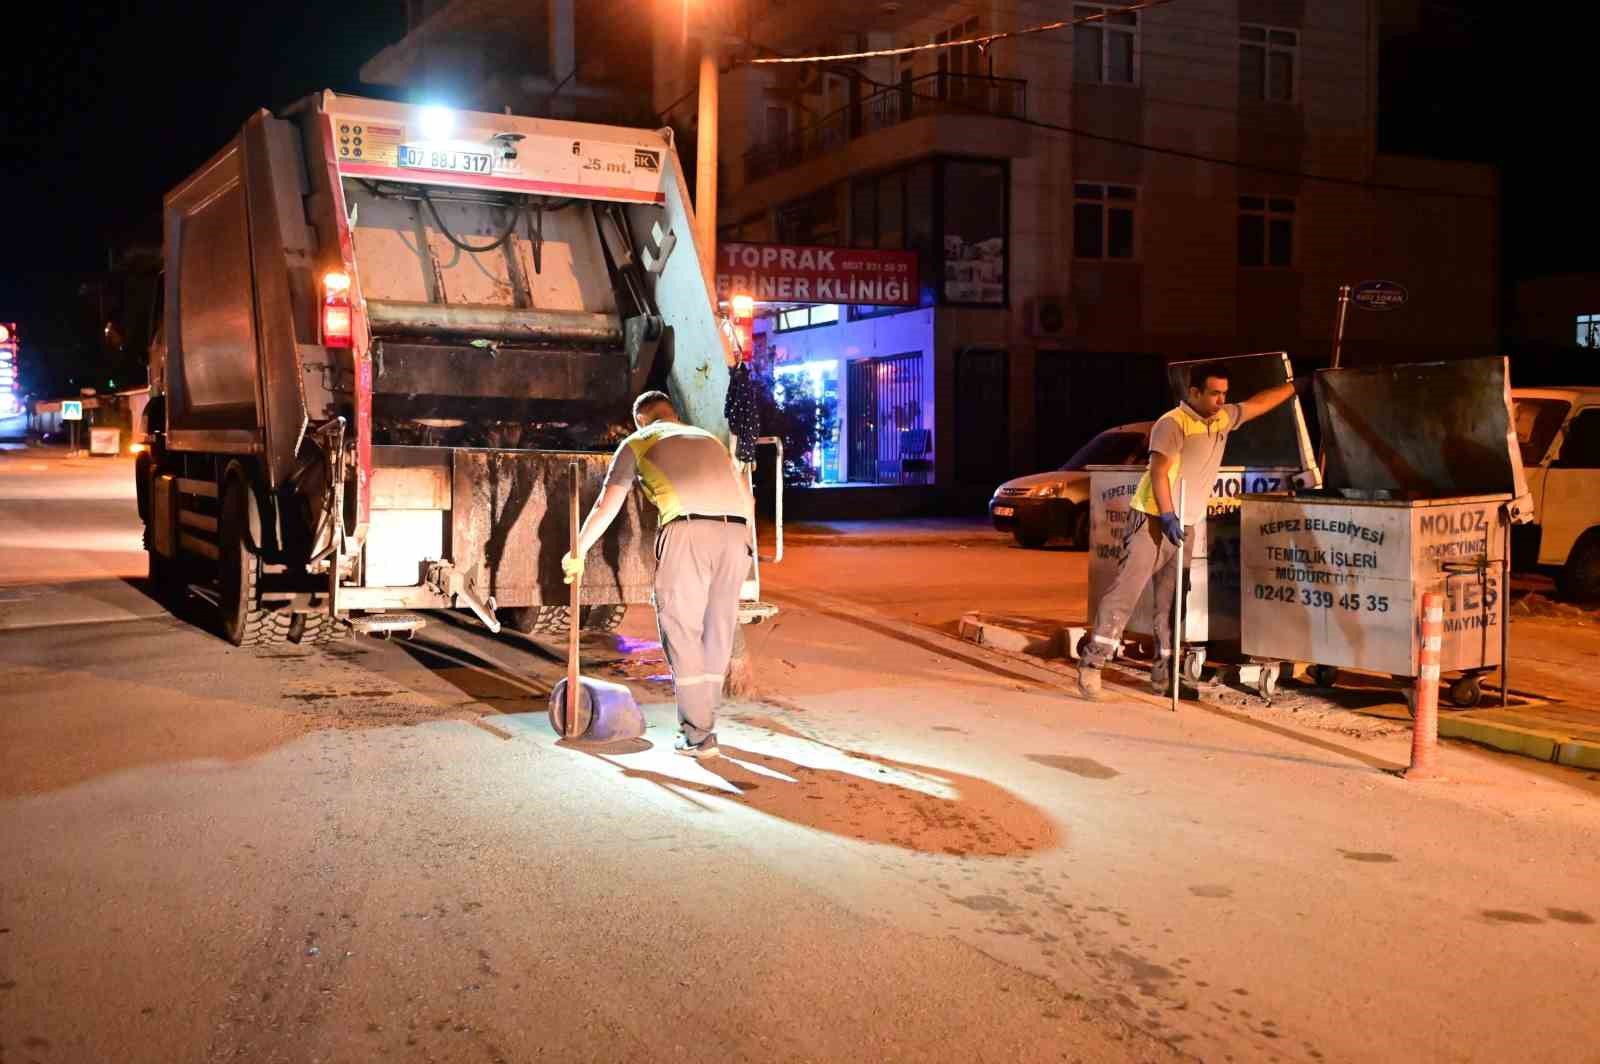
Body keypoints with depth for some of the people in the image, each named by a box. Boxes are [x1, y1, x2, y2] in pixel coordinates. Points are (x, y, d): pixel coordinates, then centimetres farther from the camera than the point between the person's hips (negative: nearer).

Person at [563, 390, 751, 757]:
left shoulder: (638, 442, 19)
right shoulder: (710, 439, 32)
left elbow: (605, 508, 21)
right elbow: (746, 499, 35)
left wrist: (577, 554, 32)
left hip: (687, 532, -4)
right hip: (734, 533, 4)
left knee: (682, 632, 5)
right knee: (717, 632, 15)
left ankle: (697, 736, 6)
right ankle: (702, 723, 26)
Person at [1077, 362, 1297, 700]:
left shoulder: (1223, 419, 12)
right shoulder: (1173, 424, -13)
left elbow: (1259, 402, 27)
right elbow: (1158, 473, -21)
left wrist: (1295, 386, 28)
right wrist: (1168, 517, -28)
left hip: (1185, 526, 8)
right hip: (1154, 521, -8)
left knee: (1172, 602, 9)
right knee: (1125, 590, -12)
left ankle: (1164, 671, 15)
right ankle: (1092, 663, -12)